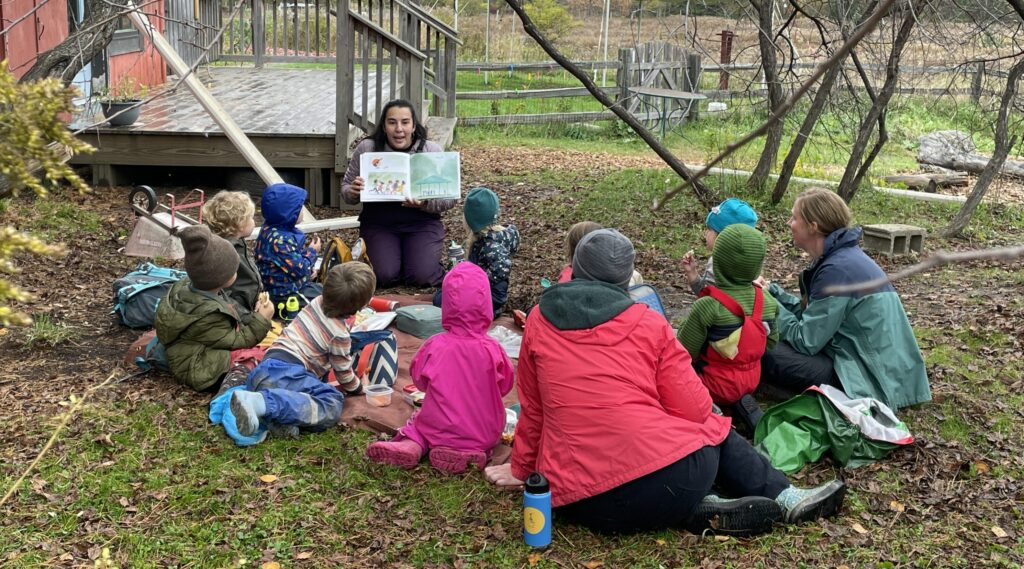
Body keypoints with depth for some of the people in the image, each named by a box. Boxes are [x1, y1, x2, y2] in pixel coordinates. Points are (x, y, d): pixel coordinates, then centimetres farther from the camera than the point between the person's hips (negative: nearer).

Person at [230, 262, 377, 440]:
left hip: (268, 363, 9)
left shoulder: (317, 302, 18)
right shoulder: (340, 335, -3)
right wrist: (358, 388, 30)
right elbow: (343, 372, 10)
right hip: (286, 370, -9)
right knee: (333, 405, -23)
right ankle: (262, 402, -35)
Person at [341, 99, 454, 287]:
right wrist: (353, 192, -18)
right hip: (378, 223, 1)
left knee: (421, 276, -21)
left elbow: (449, 198, -3)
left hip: (421, 222, -1)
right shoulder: (366, 148, -3)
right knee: (384, 276, -21)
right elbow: (345, 189, 7)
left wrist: (425, 203, -24)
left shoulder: (432, 150, -5)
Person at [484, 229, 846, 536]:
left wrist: (521, 469, 29)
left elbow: (533, 409, 15)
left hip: (579, 501, 2)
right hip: (668, 477, -1)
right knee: (714, 430, 30)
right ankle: (784, 499, 28)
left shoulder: (540, 321, 8)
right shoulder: (648, 323, 3)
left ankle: (699, 512, 8)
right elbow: (695, 409, 4)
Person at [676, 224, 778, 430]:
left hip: (716, 386, -5)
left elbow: (684, 353, -18)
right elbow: (771, 343, 4)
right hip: (751, 381, 6)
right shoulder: (767, 301, -10)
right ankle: (740, 402, 4)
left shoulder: (707, 307, -26)